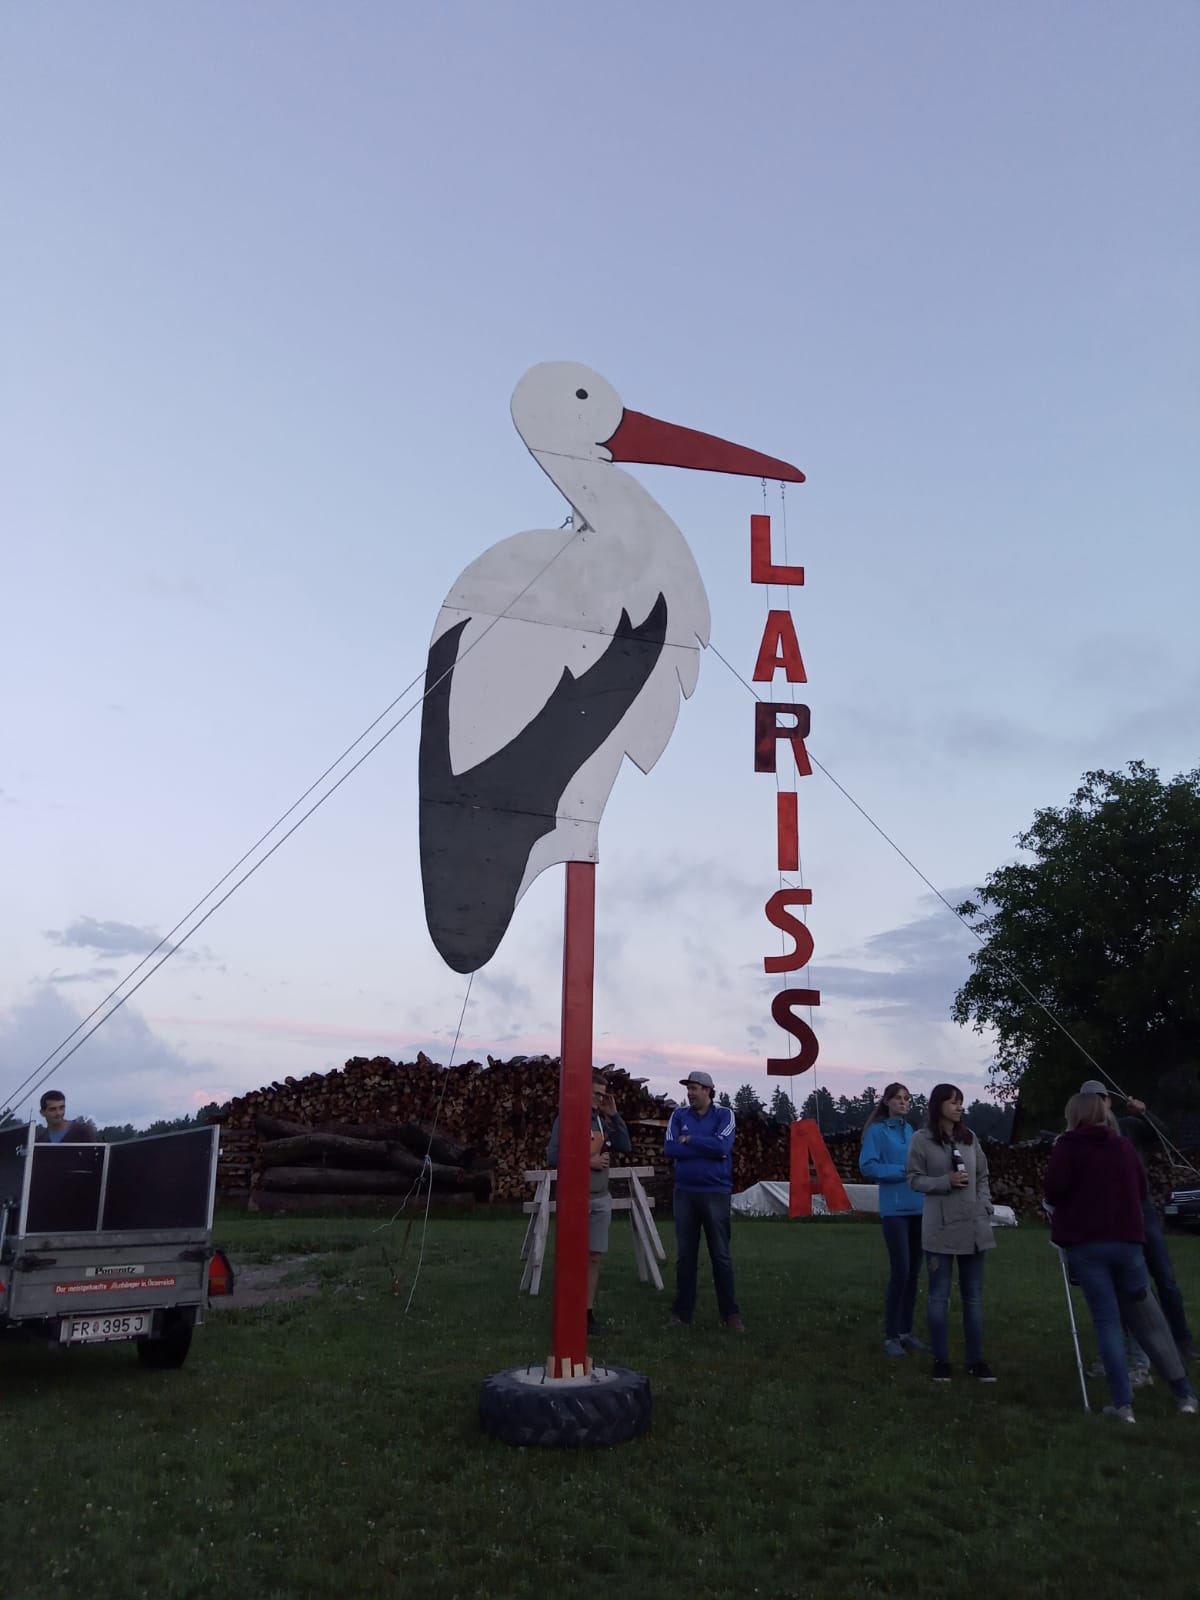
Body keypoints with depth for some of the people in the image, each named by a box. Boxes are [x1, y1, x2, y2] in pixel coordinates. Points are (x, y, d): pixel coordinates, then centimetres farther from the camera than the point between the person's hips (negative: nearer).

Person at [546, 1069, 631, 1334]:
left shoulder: (603, 1121, 9)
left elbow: (626, 1148, 2)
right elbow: (552, 1157, -14)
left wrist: (614, 1115, -3)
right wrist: (588, 1161, -17)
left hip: (601, 1199, 5)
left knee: (594, 1257, 7)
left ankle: (589, 1313, 15)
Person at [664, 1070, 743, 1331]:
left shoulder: (724, 1114, -1)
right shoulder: (679, 1115, 5)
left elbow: (722, 1145, -18)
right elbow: (669, 1149, -8)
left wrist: (689, 1140, -9)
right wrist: (708, 1148, -12)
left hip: (716, 1193, -2)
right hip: (684, 1192, 2)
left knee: (721, 1255, 2)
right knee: (685, 1255, 9)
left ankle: (731, 1313, 10)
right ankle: (681, 1311, 17)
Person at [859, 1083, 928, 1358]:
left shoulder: (911, 1132, 14)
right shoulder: (877, 1131, -3)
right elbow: (867, 1166, -11)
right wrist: (903, 1171, -15)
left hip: (918, 1208, 6)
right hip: (894, 1209, -6)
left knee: (913, 1272, 9)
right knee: (901, 1271, -9)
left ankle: (906, 1331, 19)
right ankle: (891, 1336, 2)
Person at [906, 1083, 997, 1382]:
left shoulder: (970, 1137, 7)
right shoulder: (922, 1139, -6)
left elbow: (983, 1178, 13)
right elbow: (914, 1179, -3)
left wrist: (985, 1210, 1)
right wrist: (946, 1181, -16)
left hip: (973, 1227, 4)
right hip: (939, 1228, -4)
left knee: (974, 1296, 11)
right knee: (939, 1295, 5)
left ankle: (976, 1360, 21)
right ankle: (941, 1360, 16)